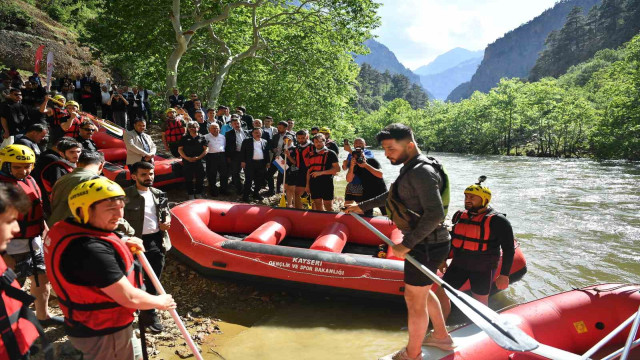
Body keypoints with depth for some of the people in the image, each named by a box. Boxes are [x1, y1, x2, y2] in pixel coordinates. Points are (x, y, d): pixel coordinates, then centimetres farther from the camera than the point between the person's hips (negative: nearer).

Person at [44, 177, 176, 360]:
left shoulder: (65, 228, -6)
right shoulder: (91, 251, -34)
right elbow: (129, 298, -28)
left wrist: (121, 245, -1)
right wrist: (160, 301, -10)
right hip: (103, 333, -9)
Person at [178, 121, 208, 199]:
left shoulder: (202, 137, 8)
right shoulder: (184, 138, 8)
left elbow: (205, 149, 3)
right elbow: (180, 149, 5)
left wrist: (198, 157, -11)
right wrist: (187, 158, -9)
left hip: (199, 161, 0)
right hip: (187, 161, 0)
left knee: (200, 178, 2)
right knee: (188, 178, 2)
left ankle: (198, 193, 16)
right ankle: (190, 194, 12)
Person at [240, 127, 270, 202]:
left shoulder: (265, 142, 13)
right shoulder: (246, 141, 4)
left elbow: (267, 153, 14)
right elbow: (243, 152, 2)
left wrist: (267, 162, 9)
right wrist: (243, 161, -6)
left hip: (261, 164, 3)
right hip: (250, 163, -3)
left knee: (259, 180, 9)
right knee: (248, 180, -1)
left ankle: (256, 194, 23)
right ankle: (245, 196, 5)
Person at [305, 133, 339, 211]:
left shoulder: (330, 153, 0)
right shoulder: (311, 155, 17)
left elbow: (337, 169, -8)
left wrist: (321, 172, -15)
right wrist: (307, 184, 13)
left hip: (326, 183, -5)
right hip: (314, 184, 6)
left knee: (328, 207, -5)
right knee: (318, 207, 9)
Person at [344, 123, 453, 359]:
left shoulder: (422, 172, -22)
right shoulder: (412, 168, 10)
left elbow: (435, 214, -30)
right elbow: (392, 196, 26)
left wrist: (407, 244, -26)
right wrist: (362, 206, 32)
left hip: (425, 246, -10)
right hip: (424, 243, 10)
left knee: (414, 300, 7)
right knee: (421, 292, 25)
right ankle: (442, 337, 43)